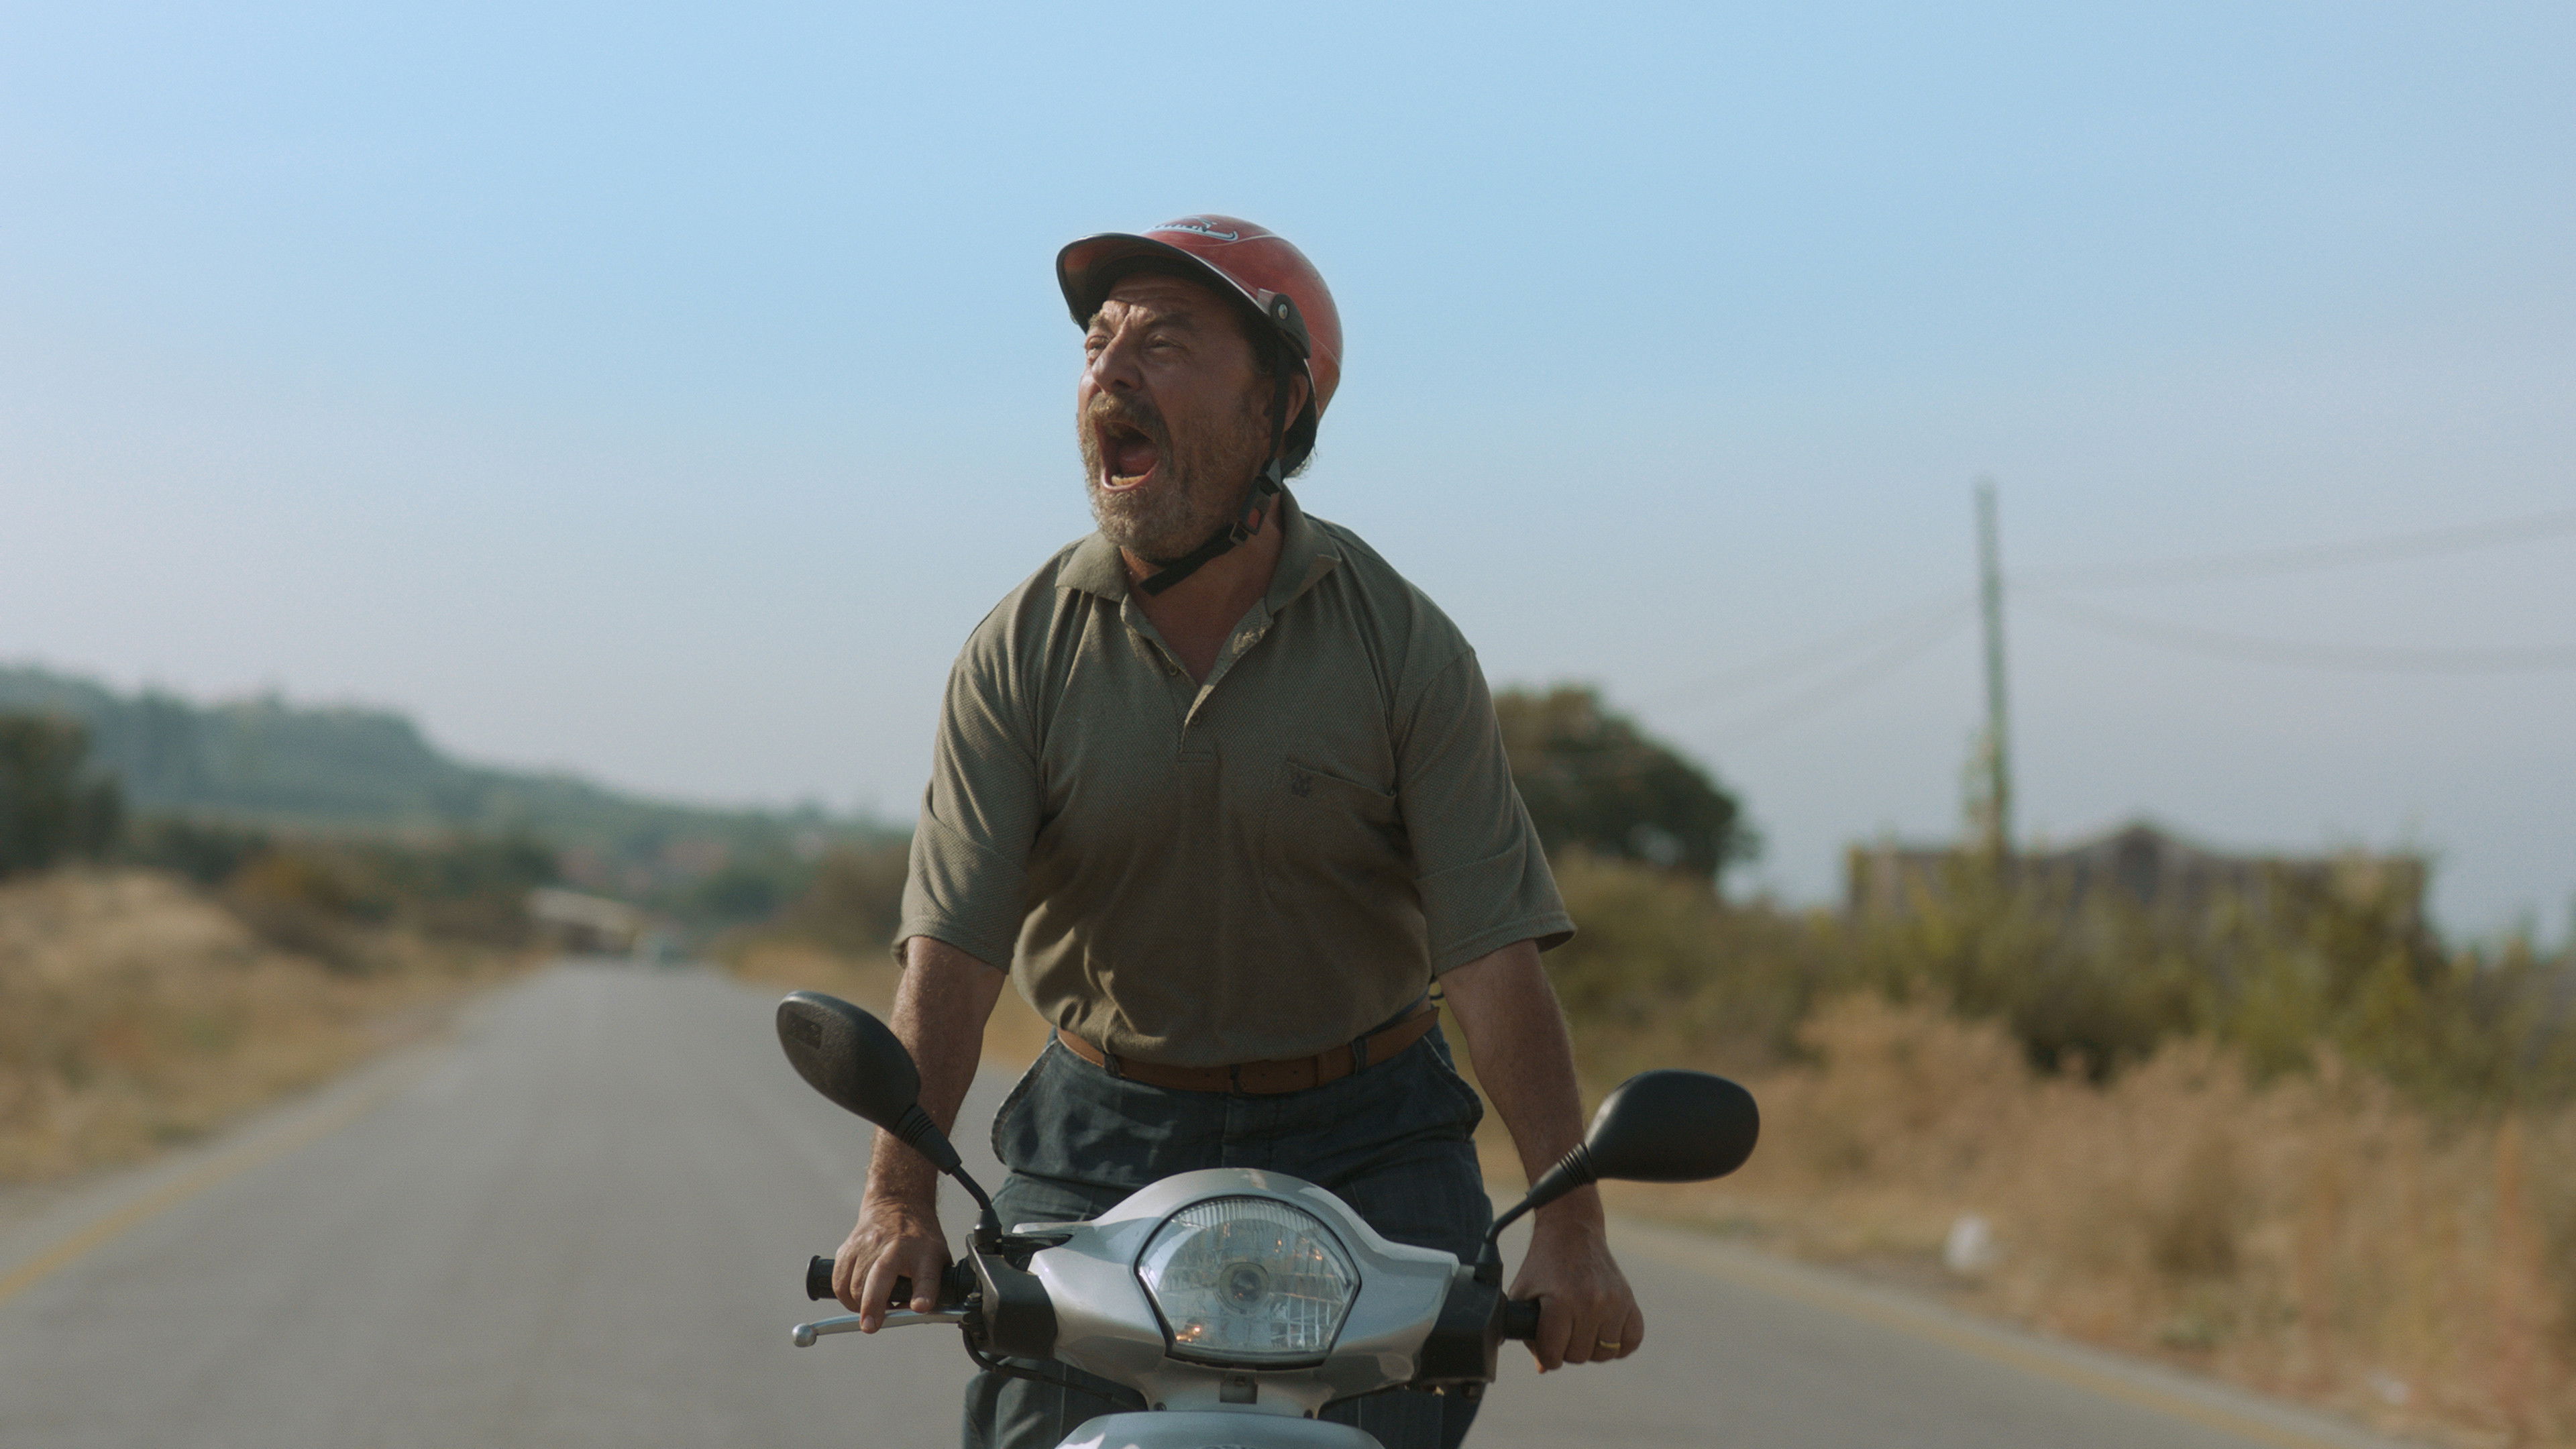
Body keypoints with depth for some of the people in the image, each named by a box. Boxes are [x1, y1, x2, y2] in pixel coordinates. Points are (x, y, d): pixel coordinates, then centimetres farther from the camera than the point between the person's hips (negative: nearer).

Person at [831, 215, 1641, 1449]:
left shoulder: (1403, 645, -5)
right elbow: (950, 947, -11)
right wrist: (897, 1195, -27)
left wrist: (1568, 1229, -23)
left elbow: (1493, 953, -12)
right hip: (1101, 1142, 1)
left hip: (1364, 1148, -1)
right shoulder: (1020, 652, -2)